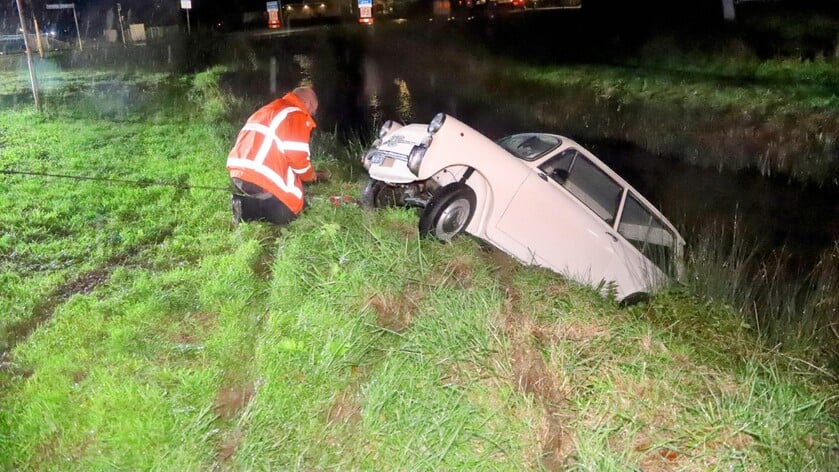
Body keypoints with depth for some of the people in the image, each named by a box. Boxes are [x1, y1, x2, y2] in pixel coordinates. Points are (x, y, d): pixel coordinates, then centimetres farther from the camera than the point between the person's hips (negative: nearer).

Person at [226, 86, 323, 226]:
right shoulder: (297, 116, -4)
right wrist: (310, 175, 12)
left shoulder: (269, 109, 25)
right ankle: (248, 209, -12)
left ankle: (244, 202, 6)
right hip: (261, 177, -9)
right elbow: (297, 156, -10)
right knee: (286, 214, 5)